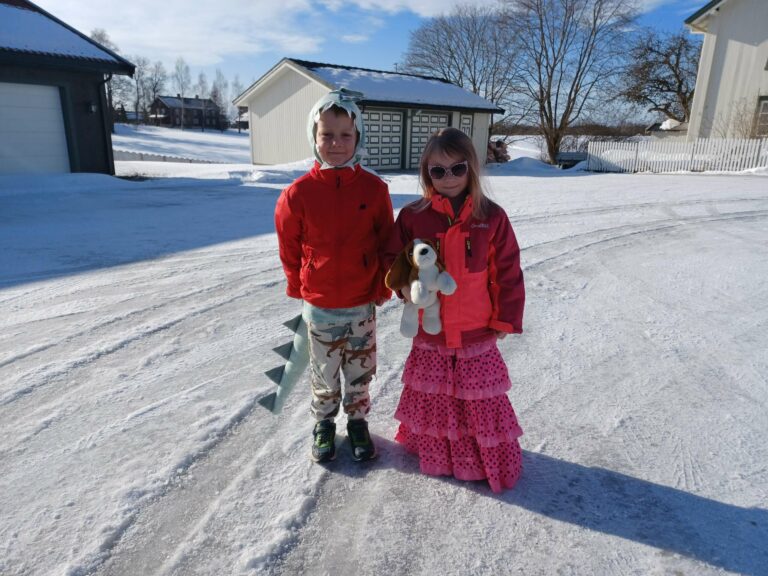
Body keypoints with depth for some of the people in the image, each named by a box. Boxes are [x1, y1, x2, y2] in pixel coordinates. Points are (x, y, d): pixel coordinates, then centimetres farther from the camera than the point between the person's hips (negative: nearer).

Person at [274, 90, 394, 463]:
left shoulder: (374, 189, -8)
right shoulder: (298, 193, -10)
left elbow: (386, 243, 1)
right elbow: (290, 249, 1)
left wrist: (382, 288, 2)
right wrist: (300, 290, 9)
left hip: (363, 304, 1)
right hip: (319, 306, 0)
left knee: (360, 370, 16)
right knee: (325, 373, 16)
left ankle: (357, 421, 38)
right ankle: (324, 423, 38)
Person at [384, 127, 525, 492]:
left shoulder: (491, 216, -6)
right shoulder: (412, 216, -5)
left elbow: (507, 272, -2)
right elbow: (392, 257, 7)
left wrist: (506, 318, -1)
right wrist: (404, 284, -13)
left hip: (477, 332, -1)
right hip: (429, 330, 2)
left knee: (481, 400, 11)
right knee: (432, 397, 17)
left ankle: (493, 458, 33)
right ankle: (433, 450, 40)